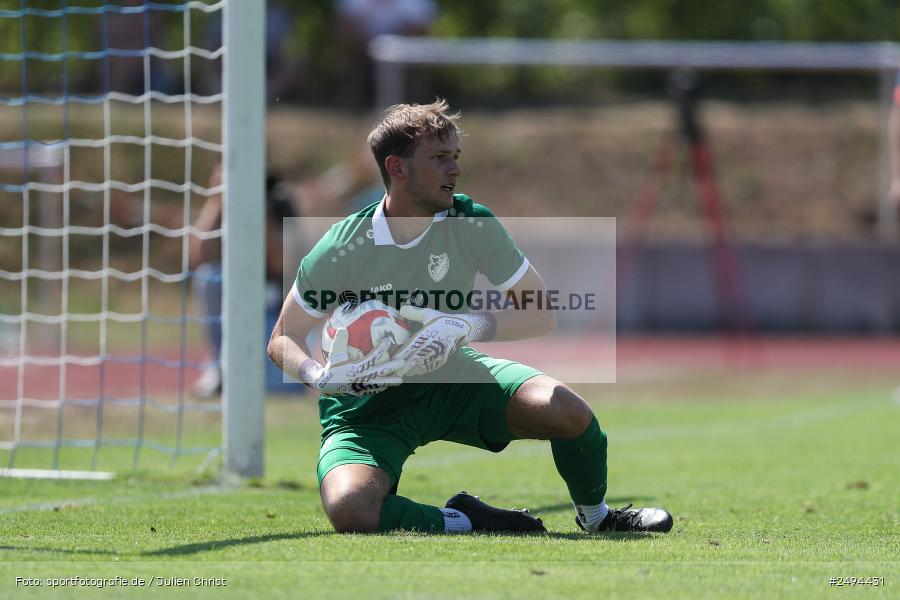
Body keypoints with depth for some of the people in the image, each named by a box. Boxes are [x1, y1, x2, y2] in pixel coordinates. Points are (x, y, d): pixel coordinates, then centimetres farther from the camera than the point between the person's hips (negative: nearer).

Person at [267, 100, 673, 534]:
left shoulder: (472, 224, -13)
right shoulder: (339, 253, -20)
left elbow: (542, 314, -11)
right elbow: (282, 341, -9)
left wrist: (467, 326, -29)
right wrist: (319, 377, -32)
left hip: (453, 377, 3)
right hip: (366, 406, -3)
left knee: (568, 412, -20)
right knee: (348, 510, -34)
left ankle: (596, 517, 12)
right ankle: (467, 522, -9)